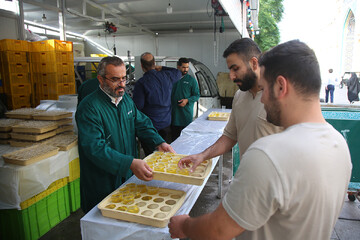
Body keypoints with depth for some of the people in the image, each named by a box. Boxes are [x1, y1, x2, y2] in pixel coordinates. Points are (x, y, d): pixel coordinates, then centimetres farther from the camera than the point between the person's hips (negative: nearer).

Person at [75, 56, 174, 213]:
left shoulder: (125, 99, 4)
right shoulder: (89, 107, -22)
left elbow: (141, 123, 9)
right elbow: (95, 148, -30)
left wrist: (159, 143, -8)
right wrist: (130, 163, -39)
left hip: (127, 176, 7)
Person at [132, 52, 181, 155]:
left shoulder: (141, 83, -18)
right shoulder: (167, 76, -1)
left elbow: (137, 106, -16)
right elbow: (178, 73, 23)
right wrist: (162, 68, 19)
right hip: (166, 123, 5)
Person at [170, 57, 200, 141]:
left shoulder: (191, 80, 3)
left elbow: (197, 95, 1)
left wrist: (187, 100, -13)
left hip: (186, 113, -3)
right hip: (174, 113, 3)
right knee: (174, 136, 10)